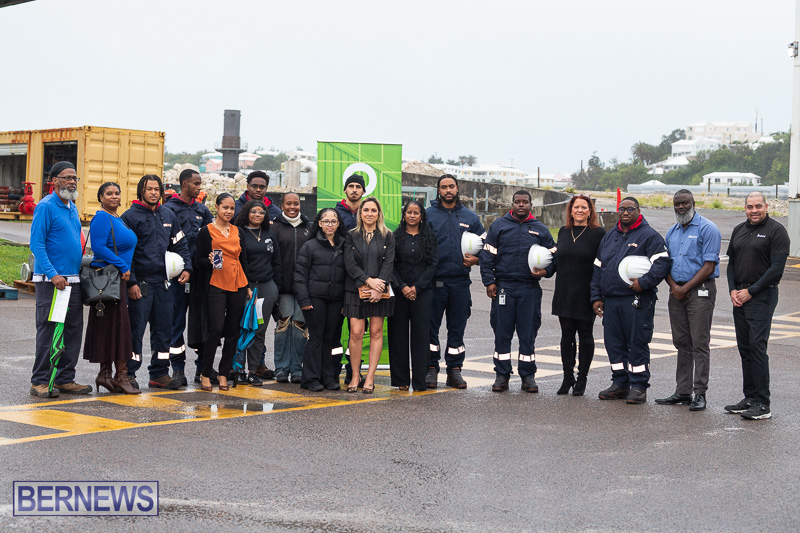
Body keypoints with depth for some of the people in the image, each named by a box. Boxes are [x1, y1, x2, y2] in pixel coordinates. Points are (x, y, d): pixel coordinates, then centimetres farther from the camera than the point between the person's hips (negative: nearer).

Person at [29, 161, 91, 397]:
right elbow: (36, 244, -14)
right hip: (50, 280, -8)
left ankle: (65, 379, 15)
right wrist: (52, 274, -21)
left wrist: (82, 268, 14)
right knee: (48, 331, -6)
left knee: (73, 331, 8)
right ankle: (40, 381, 0)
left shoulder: (72, 208, 16)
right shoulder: (46, 207, -9)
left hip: (73, 279, 8)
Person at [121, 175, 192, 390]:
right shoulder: (130, 217, -5)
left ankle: (160, 374, 17)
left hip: (164, 282, 6)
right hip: (140, 283, -6)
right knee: (135, 329, -4)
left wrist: (186, 268, 4)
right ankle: (128, 374, 4)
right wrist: (130, 282, -14)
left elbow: (180, 245, 20)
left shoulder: (168, 216, 13)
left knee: (164, 329, 9)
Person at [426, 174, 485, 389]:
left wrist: (475, 259, 0)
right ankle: (431, 368, 9)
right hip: (434, 282, -2)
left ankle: (454, 370, 14)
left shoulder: (470, 218, 11)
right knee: (430, 326, 0)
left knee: (457, 328, 6)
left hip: (460, 282, 2)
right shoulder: (428, 215, 4)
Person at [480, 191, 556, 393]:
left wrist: (545, 271, -7)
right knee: (502, 333, 2)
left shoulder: (540, 230, 10)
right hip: (503, 287, 0)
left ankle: (528, 375, 10)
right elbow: (487, 255, 5)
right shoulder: (499, 226, 7)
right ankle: (502, 374, 10)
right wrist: (489, 282, -3)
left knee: (528, 334, 2)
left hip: (530, 289, 1)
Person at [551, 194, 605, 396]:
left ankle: (582, 379, 13)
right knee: (567, 336, 7)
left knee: (585, 336, 4)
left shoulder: (598, 233, -4)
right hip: (564, 294, 4)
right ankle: (568, 377, 17)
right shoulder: (563, 232, 12)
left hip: (586, 294, -4)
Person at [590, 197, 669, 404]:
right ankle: (620, 384, 19)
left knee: (638, 344, -3)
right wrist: (596, 297, 14)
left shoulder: (649, 235, -2)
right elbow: (598, 268, 20)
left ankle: (638, 387, 3)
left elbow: (662, 263, -12)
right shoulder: (609, 236, 18)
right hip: (610, 302, 6)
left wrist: (644, 282, -20)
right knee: (614, 344, 9)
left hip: (636, 302, -6)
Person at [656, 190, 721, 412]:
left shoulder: (708, 229, -7)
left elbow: (709, 266, -12)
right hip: (677, 292, 7)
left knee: (700, 343, -6)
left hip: (700, 290, -7)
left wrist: (685, 288, -13)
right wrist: (673, 286, -4)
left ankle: (699, 393, -3)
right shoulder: (672, 232, 16)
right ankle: (683, 391, 16)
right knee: (681, 343, 10)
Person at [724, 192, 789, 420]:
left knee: (757, 346, -12)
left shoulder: (776, 230, -6)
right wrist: (732, 290, 3)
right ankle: (750, 398, 17)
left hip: (762, 296, -7)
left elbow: (776, 268, -12)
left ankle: (762, 404, -9)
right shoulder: (739, 231, 15)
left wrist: (750, 291, -13)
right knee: (744, 347, 9)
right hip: (739, 296, 7)